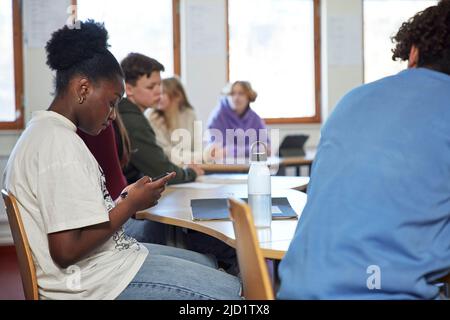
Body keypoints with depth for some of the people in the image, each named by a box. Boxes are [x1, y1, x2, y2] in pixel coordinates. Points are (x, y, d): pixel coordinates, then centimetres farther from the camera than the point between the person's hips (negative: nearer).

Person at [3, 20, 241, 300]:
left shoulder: (44, 131, 11)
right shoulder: (60, 144, -21)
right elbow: (66, 250, -26)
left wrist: (123, 201, 4)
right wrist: (131, 204, -14)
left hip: (103, 256, 11)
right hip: (89, 281, -11)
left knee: (206, 264, 21)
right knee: (227, 290, -10)